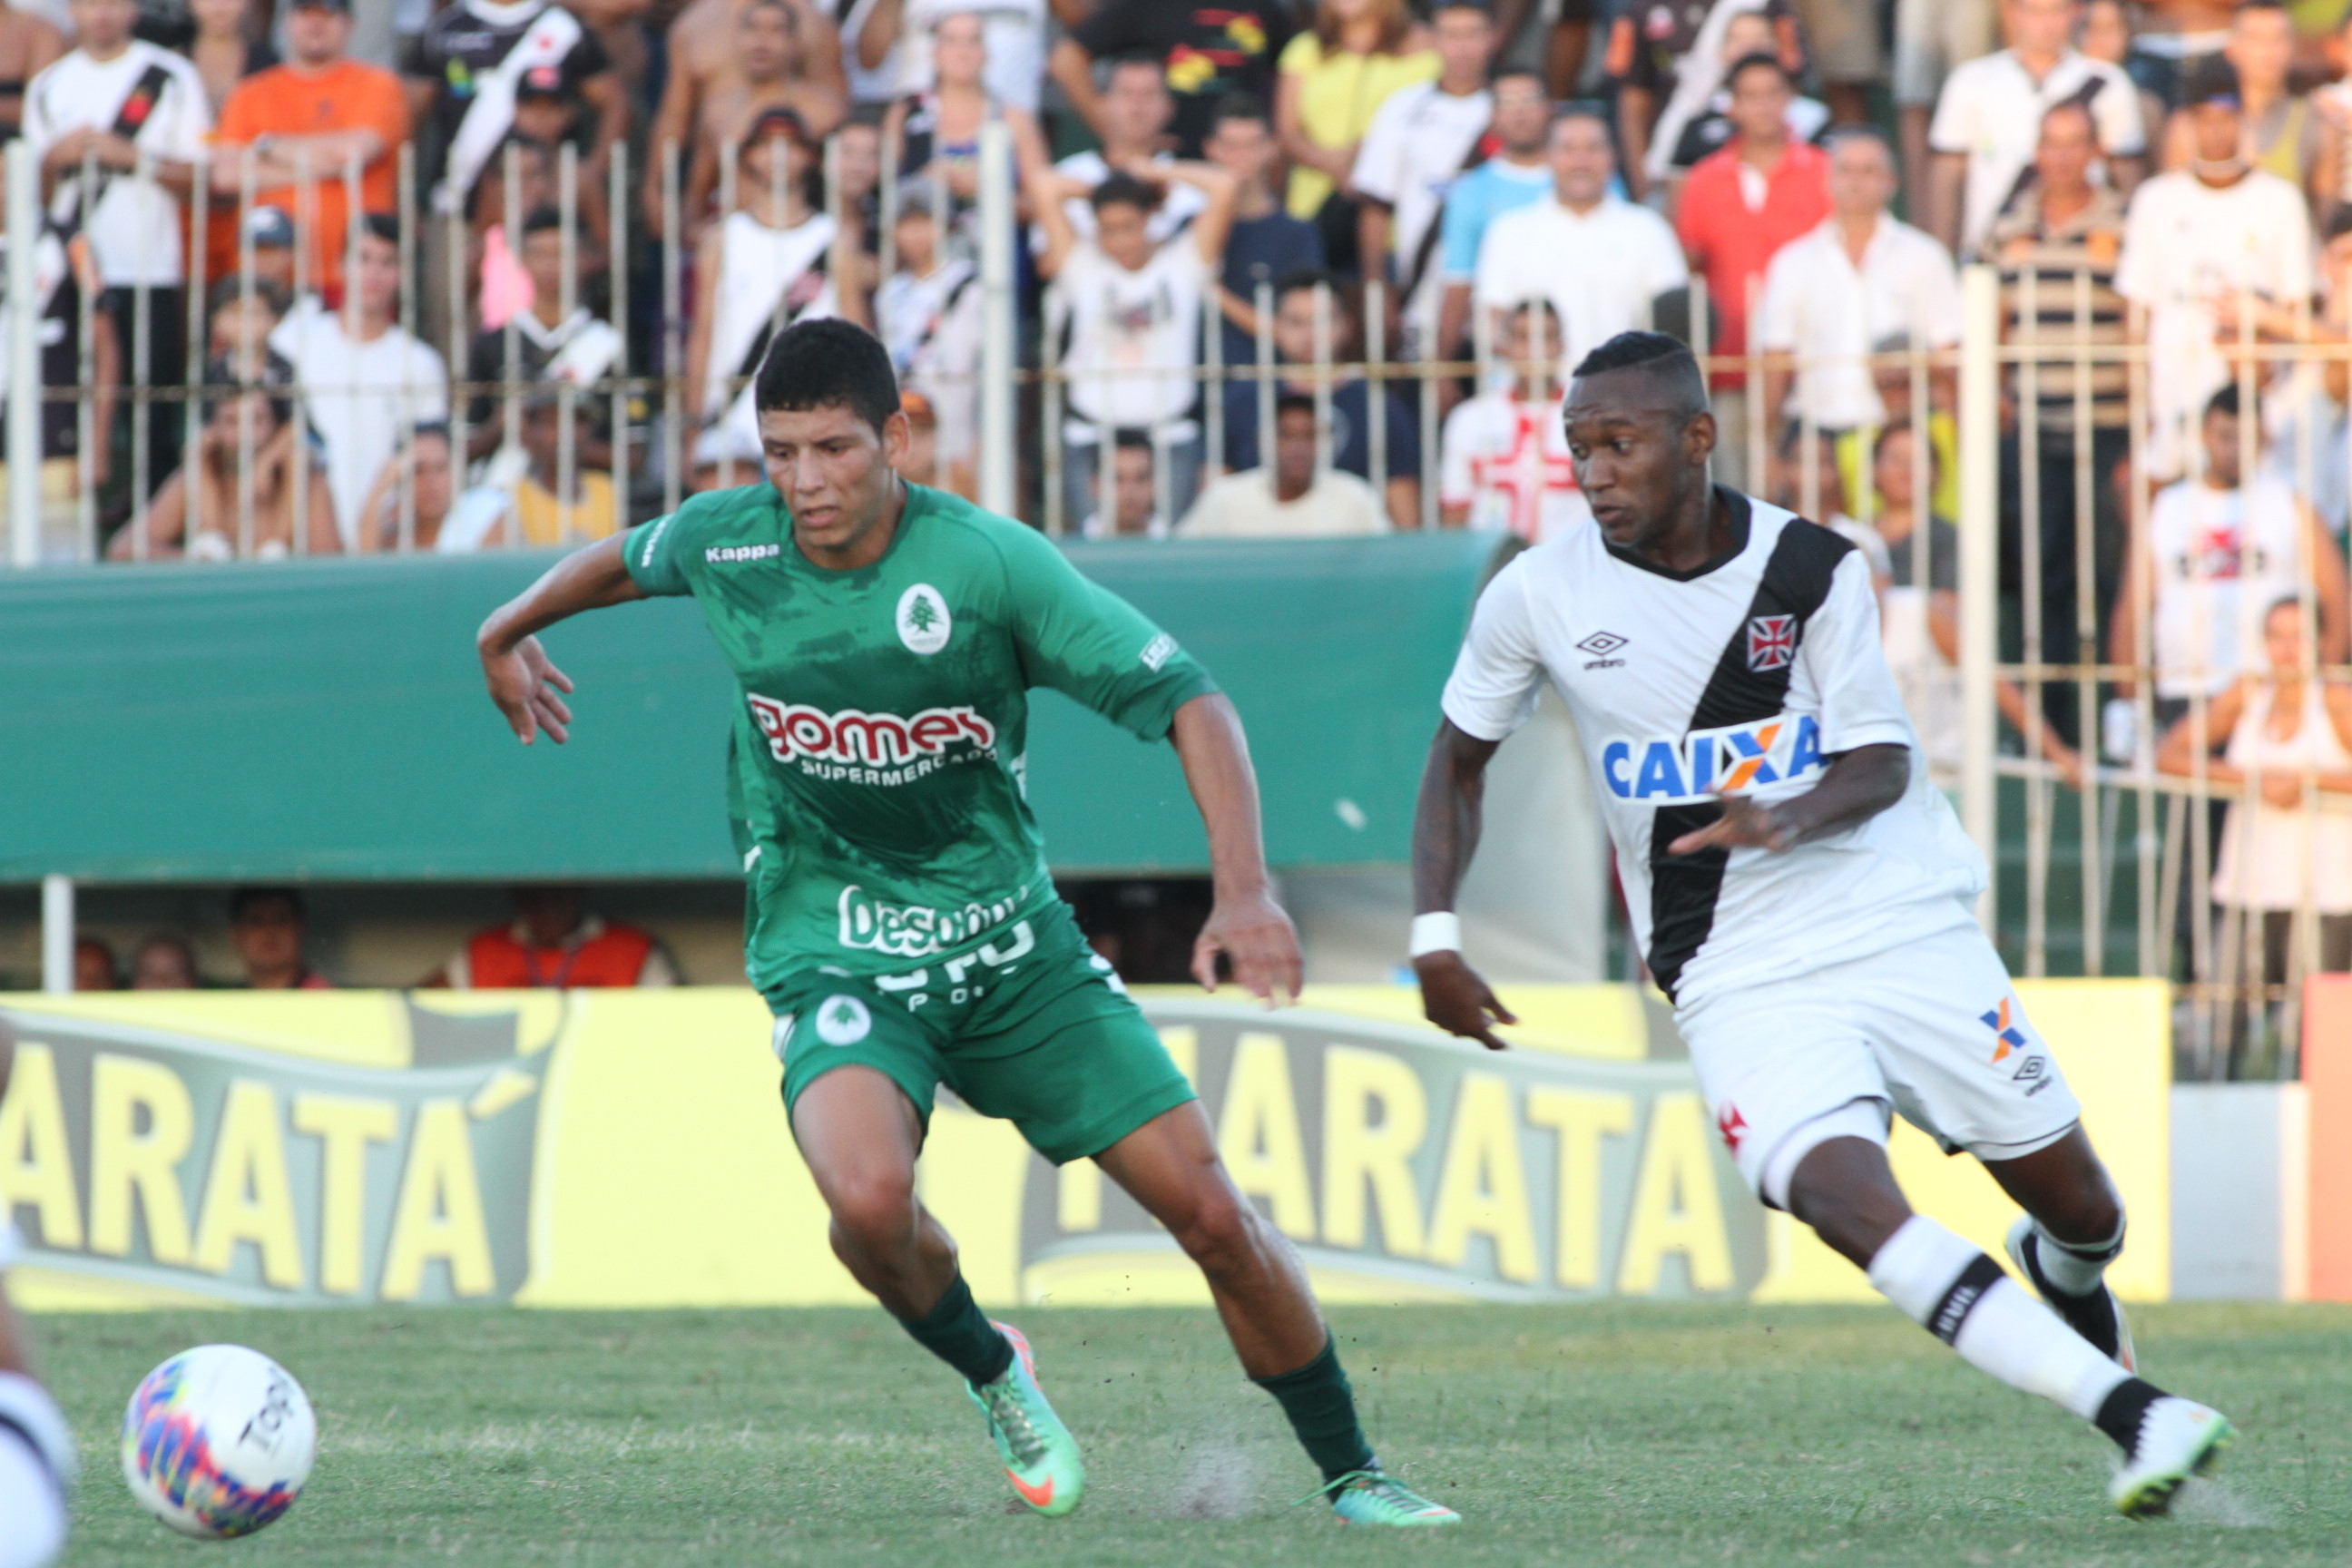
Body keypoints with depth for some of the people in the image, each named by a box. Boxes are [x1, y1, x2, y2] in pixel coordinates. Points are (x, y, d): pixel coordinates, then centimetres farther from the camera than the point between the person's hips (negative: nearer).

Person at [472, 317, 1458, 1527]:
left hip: (1012, 944, 0)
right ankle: (991, 1373, 1)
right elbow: (629, 560, 18)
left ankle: (1351, 1475, 20)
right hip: (835, 955, 0)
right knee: (869, 1198, -31)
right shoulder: (727, 543, -8)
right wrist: (508, 631, 36)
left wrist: (1244, 889, -30)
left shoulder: (987, 561, -17)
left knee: (1211, 1213, -2)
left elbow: (1186, 700, -17)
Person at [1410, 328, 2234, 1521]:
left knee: (2073, 1201, 6)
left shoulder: (1810, 570, -5)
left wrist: (1786, 821, -27)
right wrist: (1434, 934, 3)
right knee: (1844, 1197, -28)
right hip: (1740, 976, -1)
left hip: (1906, 929, 1)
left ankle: (2063, 1273, 46)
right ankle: (2131, 1413, -35)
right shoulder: (1539, 595, -3)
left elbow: (1881, 765, -6)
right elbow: (1459, 758, 12)